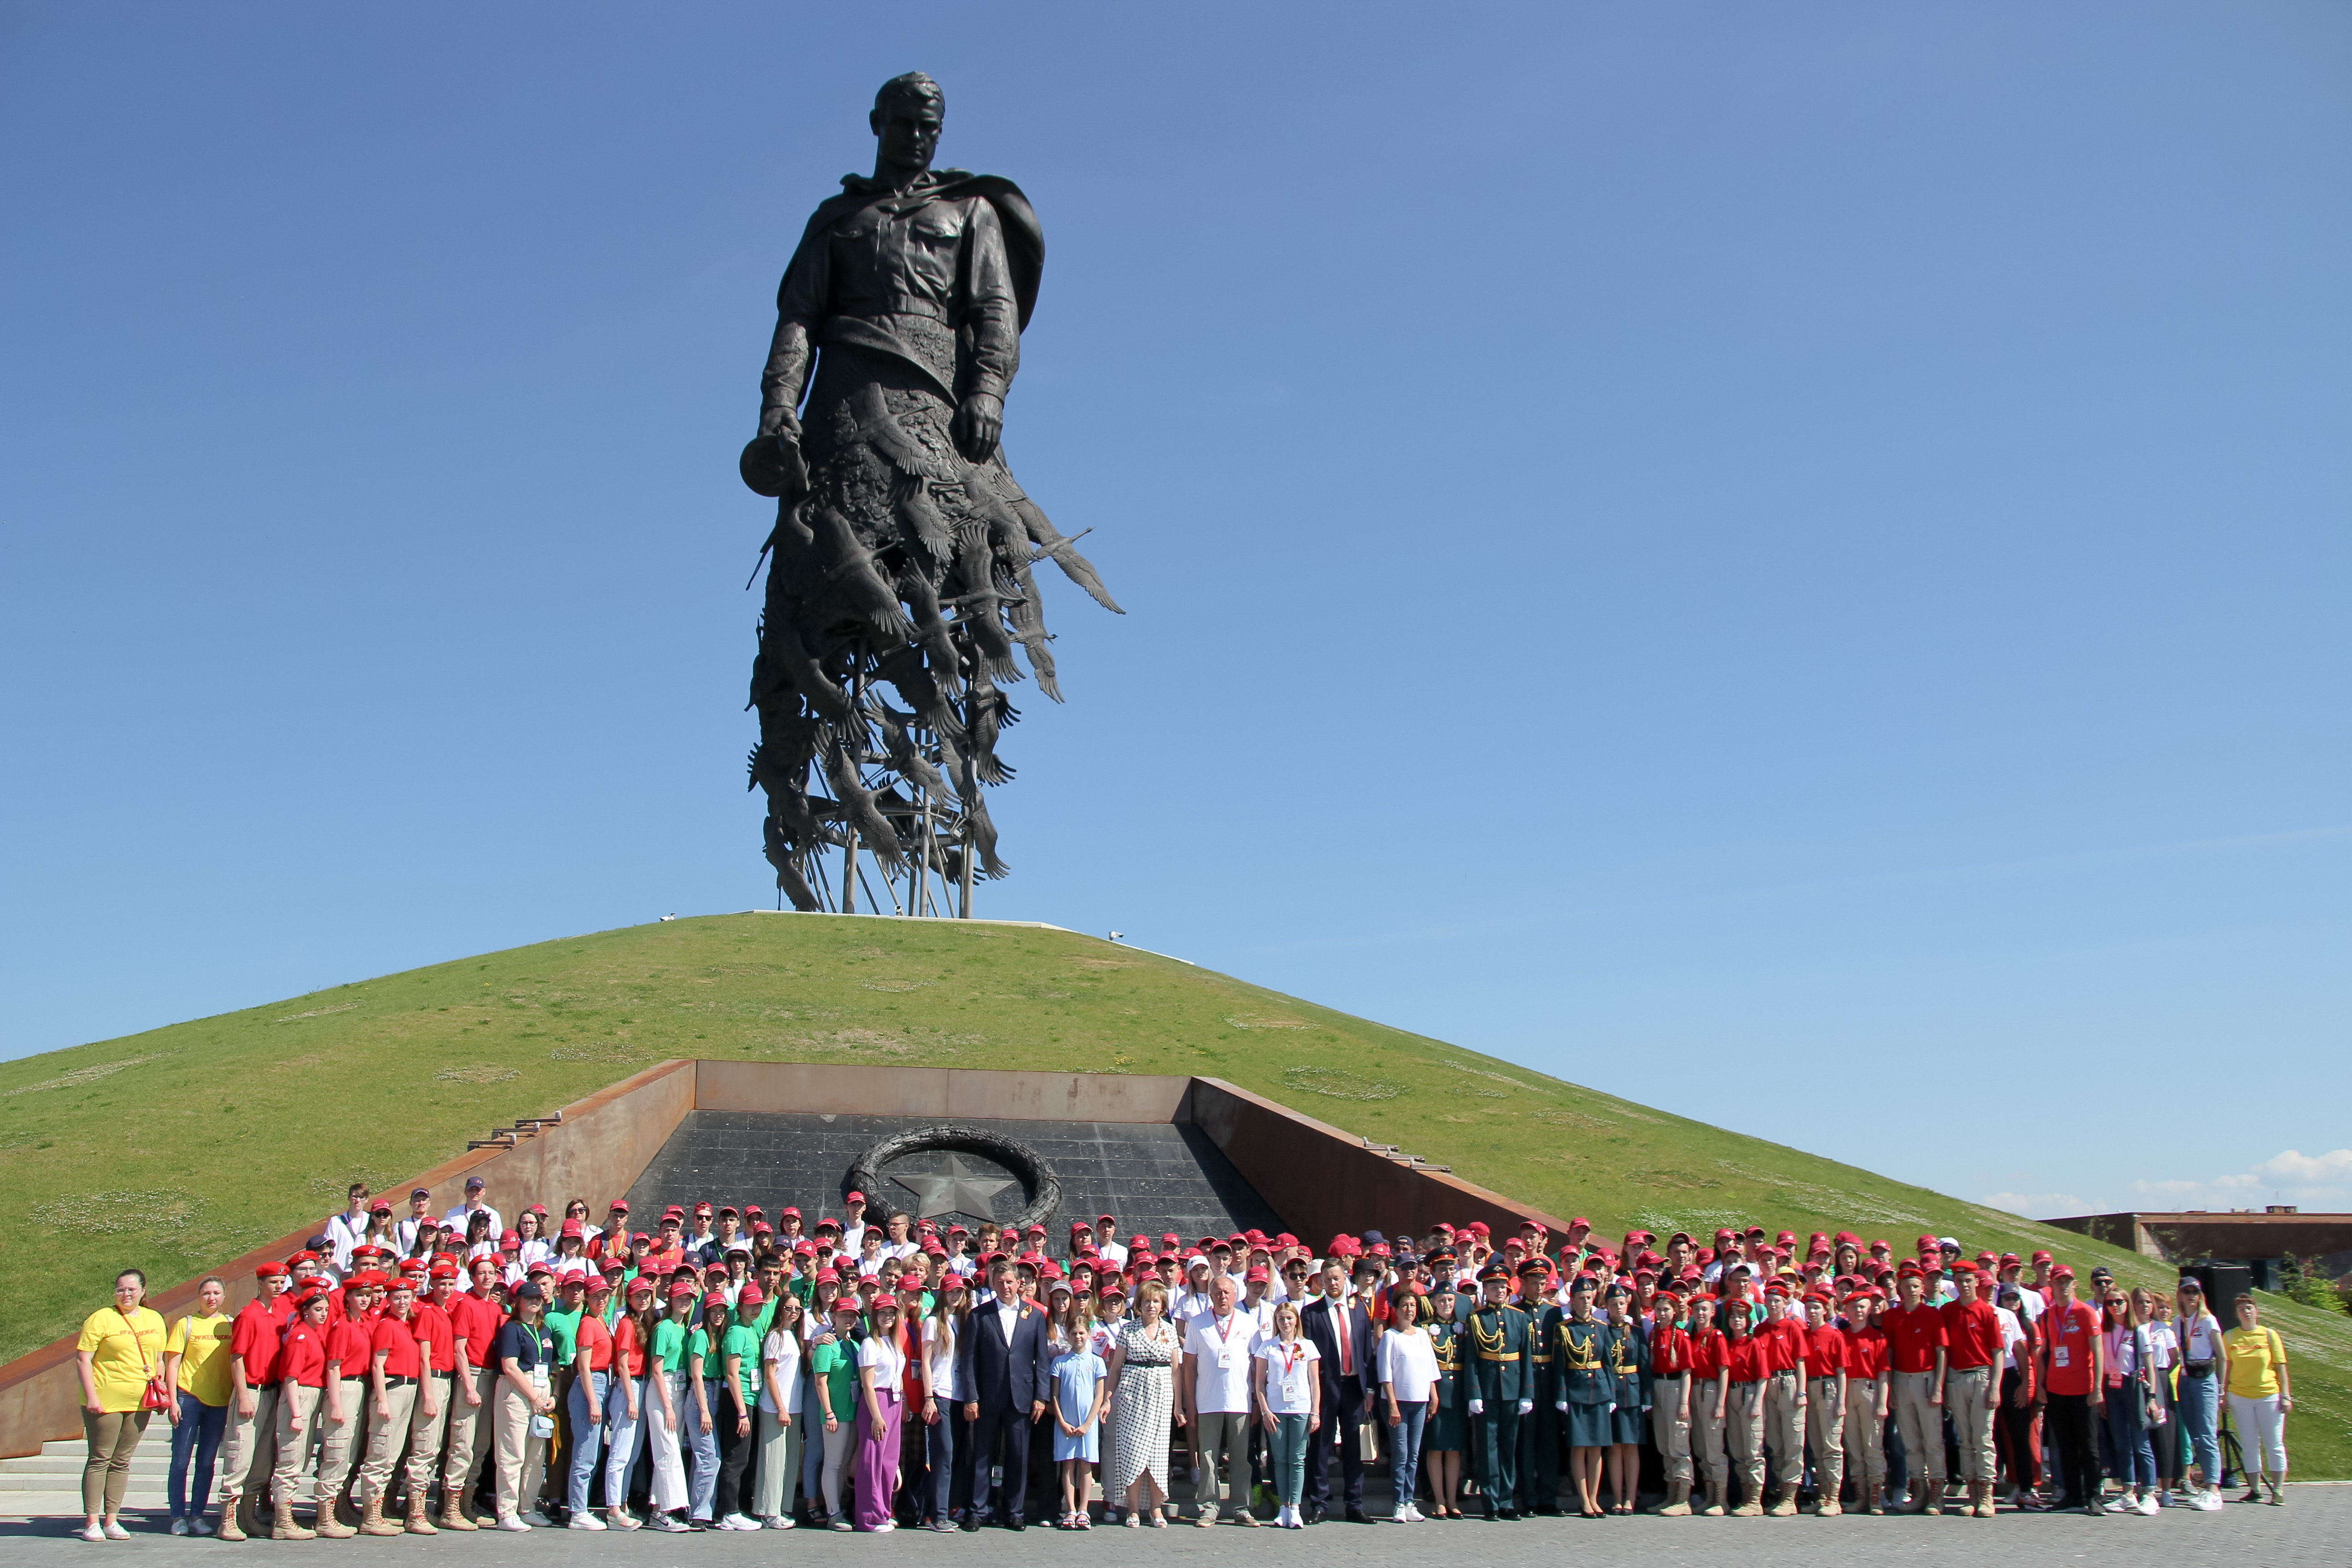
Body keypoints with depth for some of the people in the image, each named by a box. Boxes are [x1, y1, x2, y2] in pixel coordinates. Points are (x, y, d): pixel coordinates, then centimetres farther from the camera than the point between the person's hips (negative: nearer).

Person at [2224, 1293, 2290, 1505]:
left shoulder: (2269, 1335, 1)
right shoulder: (2231, 1336, 4)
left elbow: (2281, 1367, 2)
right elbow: (2226, 1367, 7)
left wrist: (2286, 1395, -3)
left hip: (2269, 1396, -1)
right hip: (2240, 1398, 1)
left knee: (2274, 1445, 0)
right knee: (2250, 1446, 5)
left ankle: (2277, 1491, 5)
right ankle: (2255, 1490, 12)